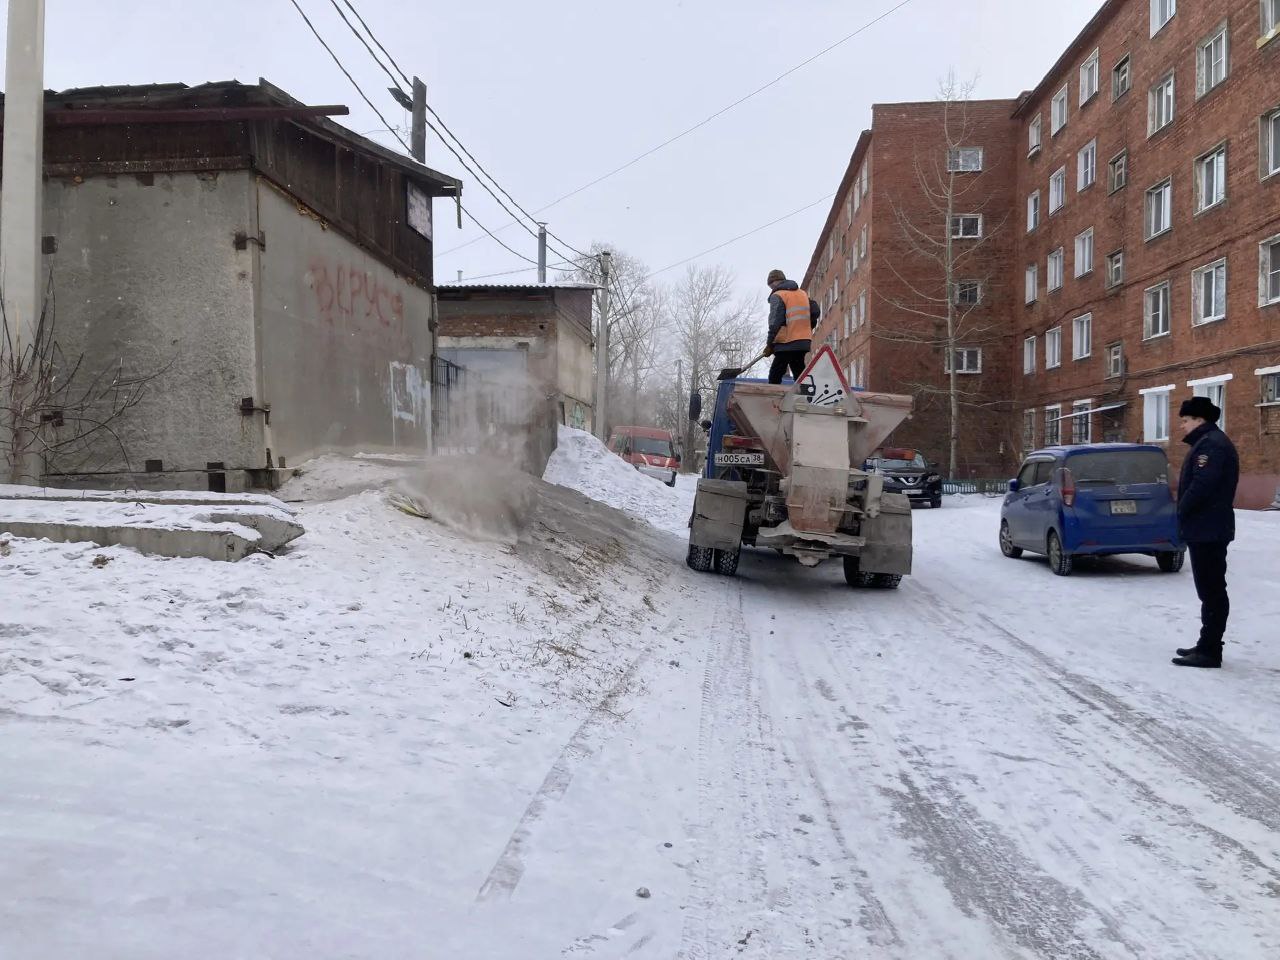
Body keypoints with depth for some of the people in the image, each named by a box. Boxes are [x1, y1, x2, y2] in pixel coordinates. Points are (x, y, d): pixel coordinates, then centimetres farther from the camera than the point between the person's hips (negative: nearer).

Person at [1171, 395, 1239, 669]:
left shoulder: (1211, 444, -16)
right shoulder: (1207, 442, 18)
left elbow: (1201, 485, -26)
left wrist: (1182, 512, -12)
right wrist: (1185, 517, 13)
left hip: (1207, 530, -11)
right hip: (1207, 529, 11)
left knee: (1211, 590, -8)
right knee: (1211, 589, 15)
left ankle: (1209, 651, -5)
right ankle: (1207, 645, 22)